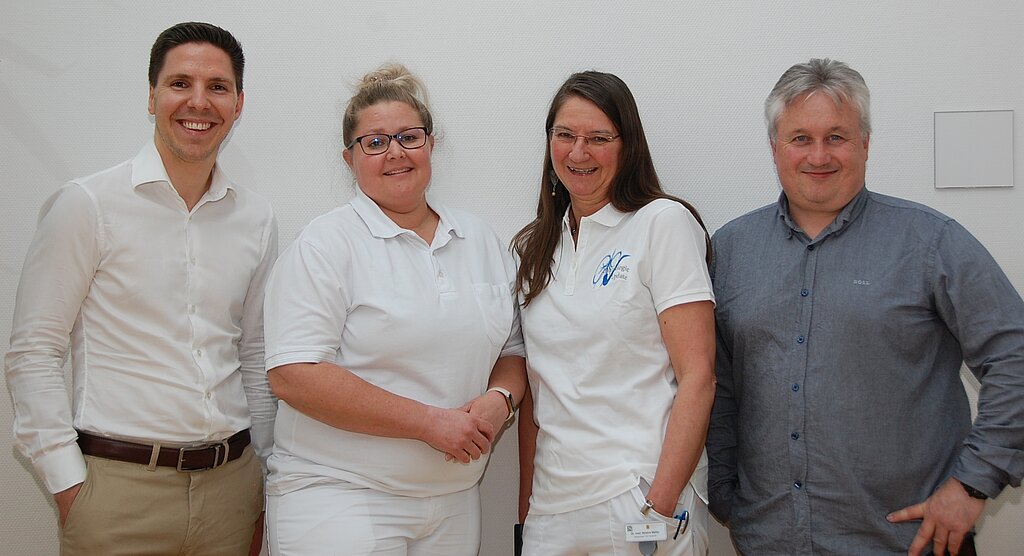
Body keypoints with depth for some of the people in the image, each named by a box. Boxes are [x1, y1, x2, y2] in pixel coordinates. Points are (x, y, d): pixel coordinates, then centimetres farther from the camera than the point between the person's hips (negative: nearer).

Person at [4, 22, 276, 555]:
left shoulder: (256, 218, 8)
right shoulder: (87, 204, -5)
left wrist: (262, 472, 12)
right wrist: (67, 484, -10)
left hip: (232, 482, 4)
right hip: (117, 486, -4)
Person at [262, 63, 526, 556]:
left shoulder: (481, 242, 10)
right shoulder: (327, 244, -7)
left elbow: (512, 350, 16)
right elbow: (294, 376, -17)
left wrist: (500, 397, -8)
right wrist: (429, 422, -18)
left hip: (454, 501, 5)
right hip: (337, 496, -5)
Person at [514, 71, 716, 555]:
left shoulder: (664, 223, -6)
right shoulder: (534, 247, 10)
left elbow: (698, 377, -11)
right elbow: (536, 385, 12)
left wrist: (660, 506, -16)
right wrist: (527, 504, 7)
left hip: (637, 497, -5)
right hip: (552, 505, 5)